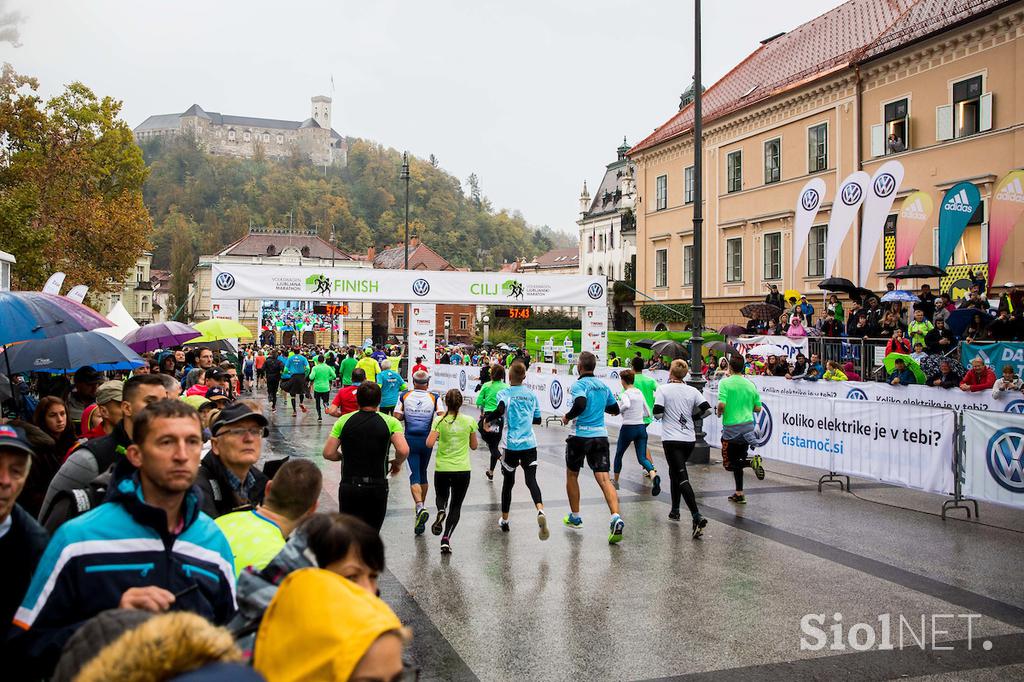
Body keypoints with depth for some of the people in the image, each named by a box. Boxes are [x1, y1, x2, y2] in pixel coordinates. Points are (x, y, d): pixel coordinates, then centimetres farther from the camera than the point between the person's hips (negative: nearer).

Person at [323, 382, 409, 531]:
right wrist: (397, 463, 4)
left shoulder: (344, 421, -1)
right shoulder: (390, 422, -5)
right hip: (378, 488, 0)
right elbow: (403, 451, -18)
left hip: (349, 487, 0)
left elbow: (328, 453, -5)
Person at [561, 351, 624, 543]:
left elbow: (580, 404, -27)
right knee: (604, 479, -5)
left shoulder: (579, 385, -9)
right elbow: (615, 409, 21)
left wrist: (567, 416, -10)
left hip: (580, 436, -4)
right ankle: (616, 518, -25)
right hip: (601, 435, 4)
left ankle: (575, 517, 28)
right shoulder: (603, 386, 11)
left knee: (571, 475, 18)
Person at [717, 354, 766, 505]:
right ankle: (739, 494, 20)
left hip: (731, 428, -6)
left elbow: (721, 404, -21)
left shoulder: (725, 382, -10)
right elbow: (758, 408, 8)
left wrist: (719, 412, 0)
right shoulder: (750, 384, 5)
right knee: (737, 461, 19)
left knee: (728, 464, 5)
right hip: (748, 427, 6)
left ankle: (752, 462, -20)